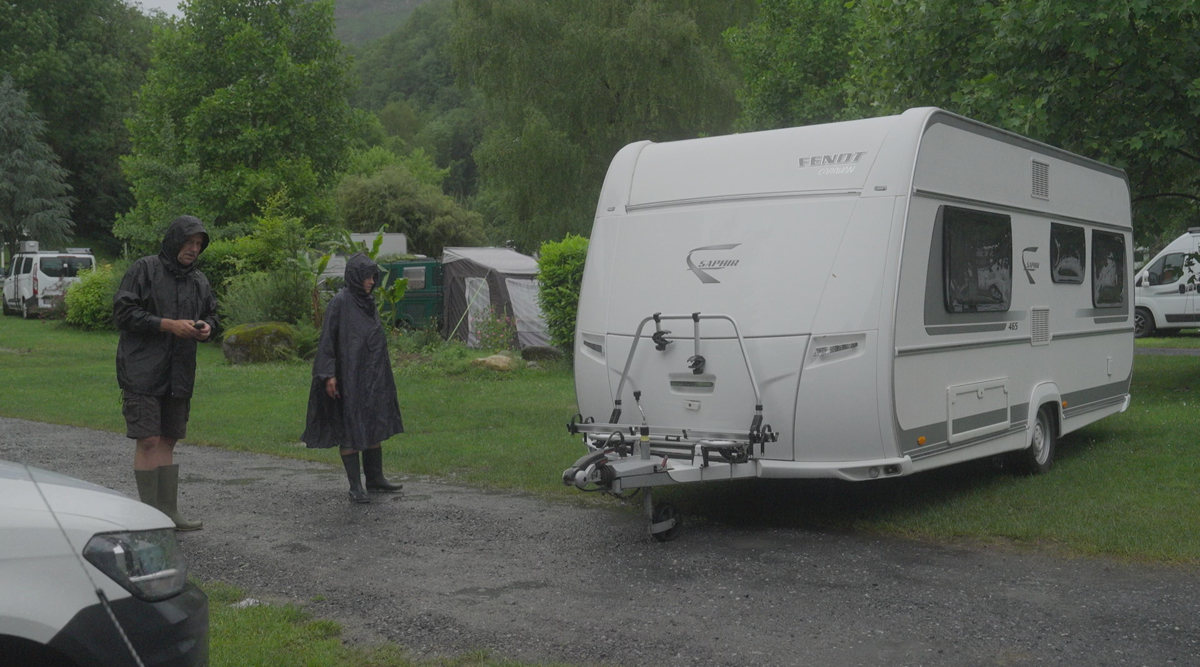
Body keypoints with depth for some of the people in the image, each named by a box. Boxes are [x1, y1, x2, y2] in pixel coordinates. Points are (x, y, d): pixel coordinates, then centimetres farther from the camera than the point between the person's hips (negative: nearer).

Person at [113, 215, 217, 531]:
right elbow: (123, 312, -10)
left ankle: (168, 512, 15)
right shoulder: (145, 269, -4)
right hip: (142, 371, -6)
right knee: (148, 440, -9)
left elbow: (211, 314, 25)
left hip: (179, 374, 6)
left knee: (168, 441, 10)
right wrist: (169, 325, -17)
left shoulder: (199, 280, 14)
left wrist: (206, 328, 1)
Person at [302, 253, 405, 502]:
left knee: (375, 425, 12)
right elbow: (327, 339, -13)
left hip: (373, 376, 8)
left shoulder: (368, 302, 11)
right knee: (350, 428, -2)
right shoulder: (340, 302, -11)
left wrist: (380, 373, 21)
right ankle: (355, 486, 3)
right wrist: (328, 374, -19)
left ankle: (375, 477, 23)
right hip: (349, 377, -8)